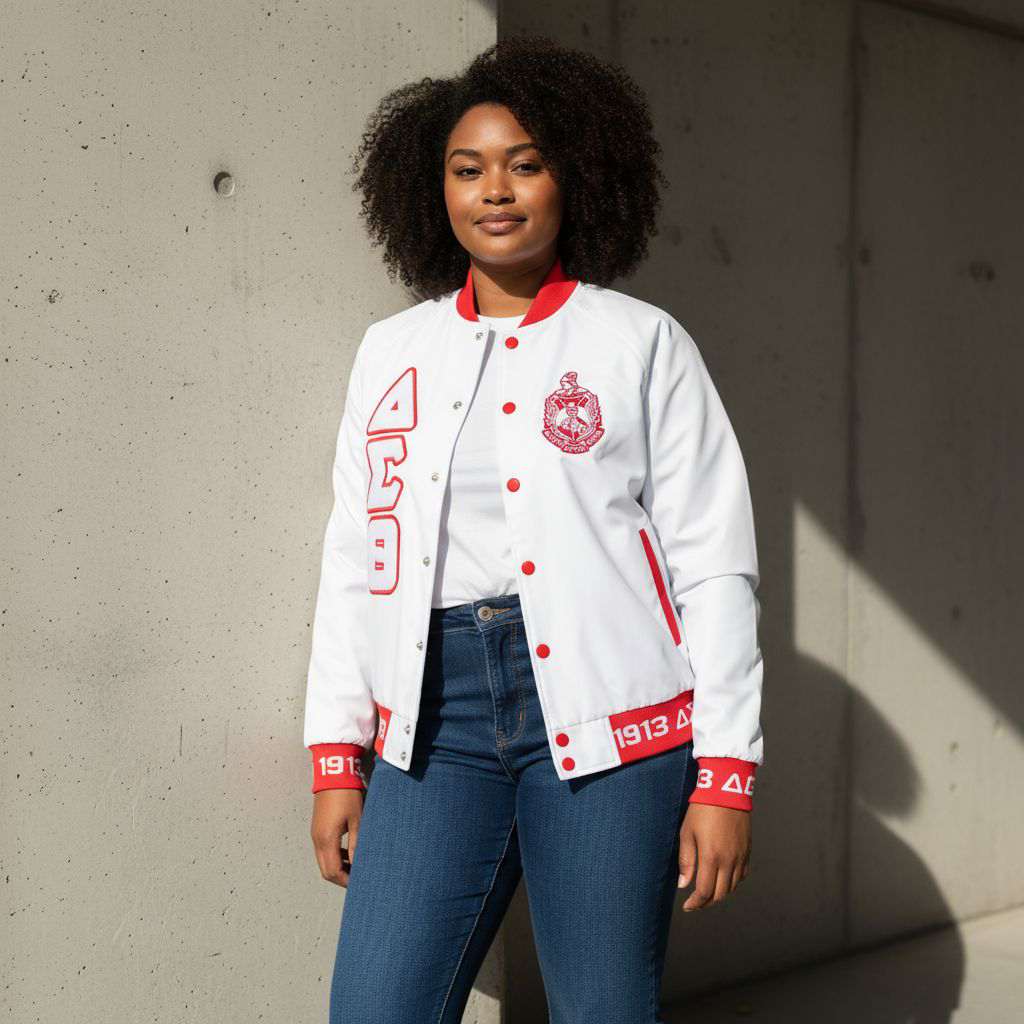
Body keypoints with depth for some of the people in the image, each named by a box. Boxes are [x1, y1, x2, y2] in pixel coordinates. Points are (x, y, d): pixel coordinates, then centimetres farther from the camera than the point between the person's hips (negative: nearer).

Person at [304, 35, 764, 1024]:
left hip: (605, 716, -2)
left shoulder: (641, 342, 4)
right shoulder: (391, 351, 14)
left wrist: (725, 775, -5)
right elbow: (352, 562, 14)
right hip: (436, 711, 3)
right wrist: (336, 759, 8)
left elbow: (714, 565, 1)